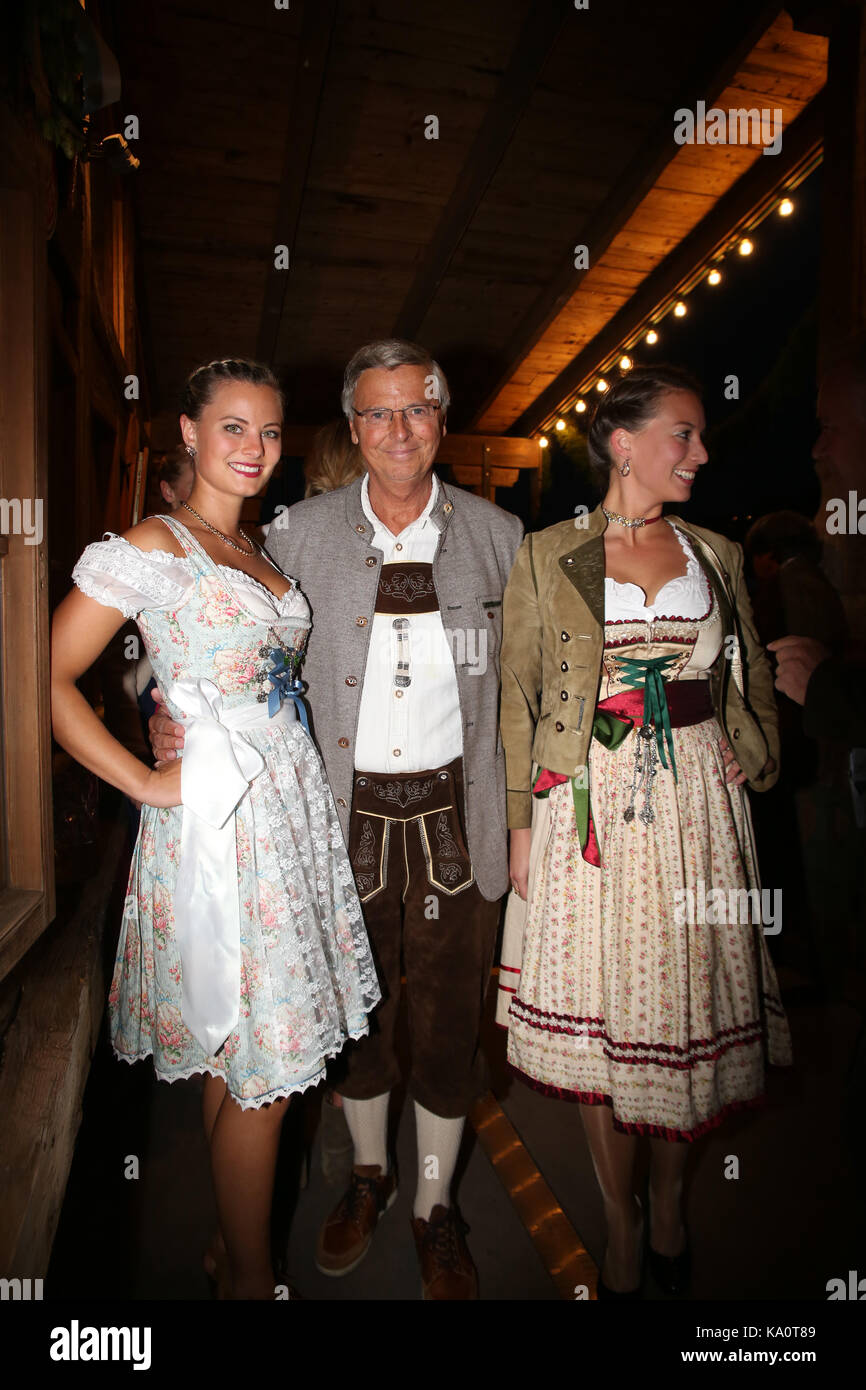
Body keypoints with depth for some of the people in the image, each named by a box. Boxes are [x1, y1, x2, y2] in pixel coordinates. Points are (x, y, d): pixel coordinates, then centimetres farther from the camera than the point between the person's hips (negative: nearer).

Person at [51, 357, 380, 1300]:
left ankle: (231, 1238, 38)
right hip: (217, 822, -7)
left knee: (238, 1052, 17)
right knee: (260, 1064, 3)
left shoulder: (261, 551, 15)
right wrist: (147, 783, -12)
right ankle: (250, 1277, 27)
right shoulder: (150, 548, -8)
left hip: (292, 804, 7)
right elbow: (49, 678, -12)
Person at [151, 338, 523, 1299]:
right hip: (342, 814, 1)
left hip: (451, 813, 0)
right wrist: (176, 717, -13)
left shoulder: (496, 535, 2)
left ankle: (435, 1206, 37)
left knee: (447, 1014, 11)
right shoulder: (302, 532, 0)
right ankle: (368, 1172, 46)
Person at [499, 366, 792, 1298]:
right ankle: (620, 1225, 27)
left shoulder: (717, 554, 11)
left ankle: (668, 1203, 35)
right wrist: (520, 821, -4)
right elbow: (518, 697, 0)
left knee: (686, 1004, 11)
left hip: (697, 799, 3)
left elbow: (752, 682, 17)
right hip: (590, 803, -3)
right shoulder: (546, 555, 0)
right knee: (598, 1012, 5)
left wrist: (751, 755, 0)